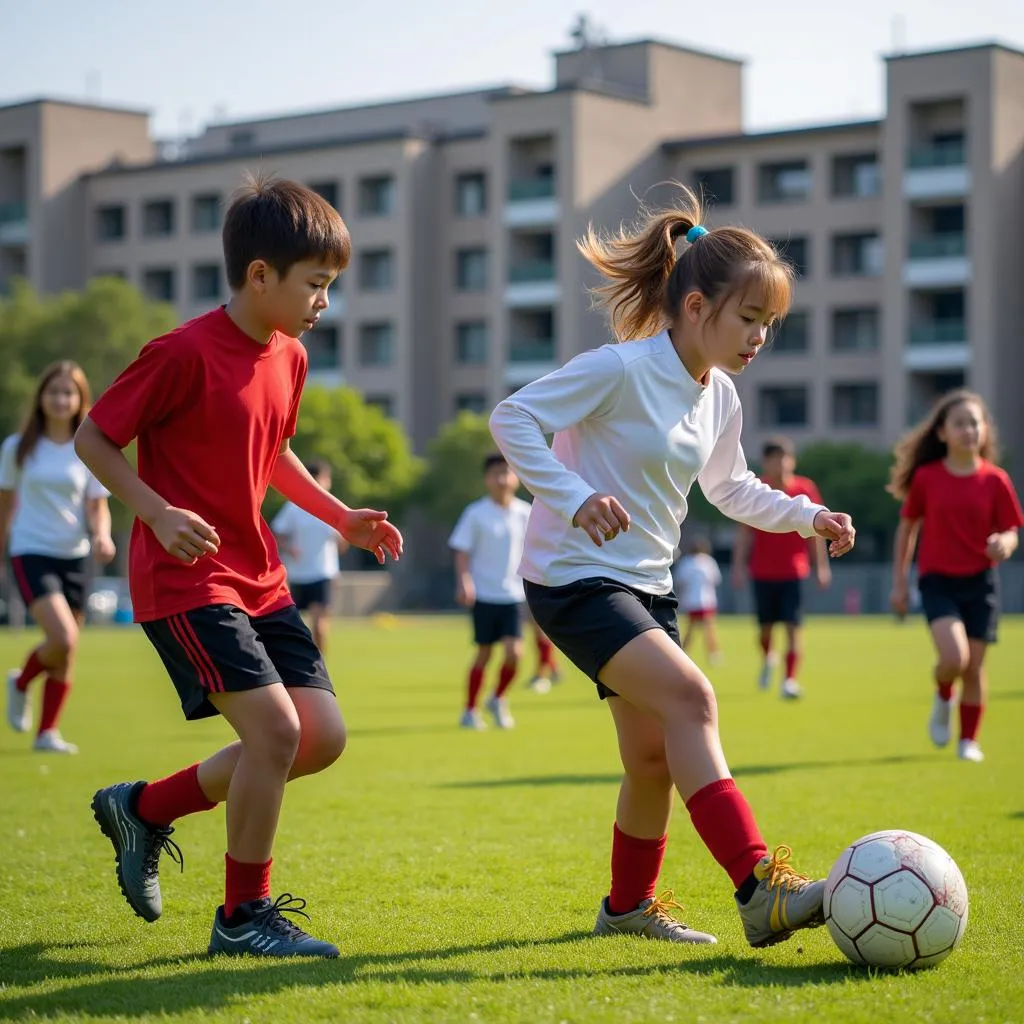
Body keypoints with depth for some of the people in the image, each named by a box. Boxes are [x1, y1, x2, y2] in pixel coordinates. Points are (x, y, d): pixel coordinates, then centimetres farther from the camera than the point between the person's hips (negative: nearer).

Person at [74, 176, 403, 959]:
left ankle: (146, 808, 20)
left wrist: (342, 517, 14)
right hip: (184, 580, -9)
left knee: (324, 736, 2)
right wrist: (160, 514, -23)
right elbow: (93, 438, -10)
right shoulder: (185, 354, -16)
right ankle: (244, 916, 0)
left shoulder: (290, 358, 8)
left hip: (258, 578, 9)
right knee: (275, 727, -19)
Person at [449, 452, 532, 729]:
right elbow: (462, 551, -5)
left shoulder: (525, 513, 3)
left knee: (514, 652, -10)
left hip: (514, 595, 2)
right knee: (484, 654, 4)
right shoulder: (476, 514, -5)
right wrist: (464, 581, -19)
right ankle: (470, 711, 19)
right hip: (484, 595, -2)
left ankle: (498, 699, 17)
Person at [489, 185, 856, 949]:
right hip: (574, 577, -9)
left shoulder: (721, 397, 8)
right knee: (689, 697, -26)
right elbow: (512, 418, -19)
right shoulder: (621, 369, -17)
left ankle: (629, 903, 31)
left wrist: (806, 516, 10)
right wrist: (574, 499, -30)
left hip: (645, 587, 9)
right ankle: (759, 886, -31)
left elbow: (729, 487, 24)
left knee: (655, 756, 10)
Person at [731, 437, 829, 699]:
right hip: (762, 572, 1)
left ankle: (790, 680, -8)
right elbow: (745, 532, 4)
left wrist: (821, 565, 3)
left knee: (794, 627, -9)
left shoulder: (805, 489, -2)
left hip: (794, 571, -1)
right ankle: (768, 658, 41)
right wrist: (738, 565, 0)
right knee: (765, 627, 10)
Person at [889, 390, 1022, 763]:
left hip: (981, 582, 1)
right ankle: (942, 699, 13)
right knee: (954, 657, -21)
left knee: (974, 666, 3)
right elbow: (907, 528, 5)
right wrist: (900, 581, 4)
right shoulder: (926, 477, -3)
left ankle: (969, 740, 21)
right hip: (938, 581, -1)